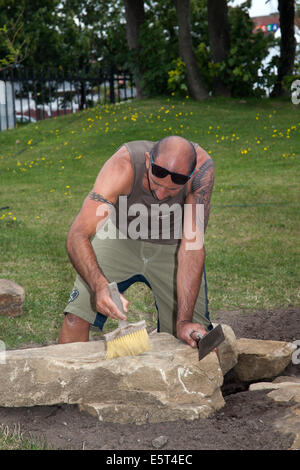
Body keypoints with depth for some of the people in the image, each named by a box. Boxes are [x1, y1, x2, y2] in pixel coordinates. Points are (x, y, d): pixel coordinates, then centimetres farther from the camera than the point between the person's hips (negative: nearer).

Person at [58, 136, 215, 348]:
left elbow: (192, 244, -34)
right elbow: (77, 236, -39)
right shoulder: (123, 165, -36)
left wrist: (184, 321, -39)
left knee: (197, 336, -6)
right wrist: (100, 286, -57)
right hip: (121, 238, 0)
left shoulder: (201, 167, -33)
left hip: (172, 248, 1)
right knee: (77, 316, -14)